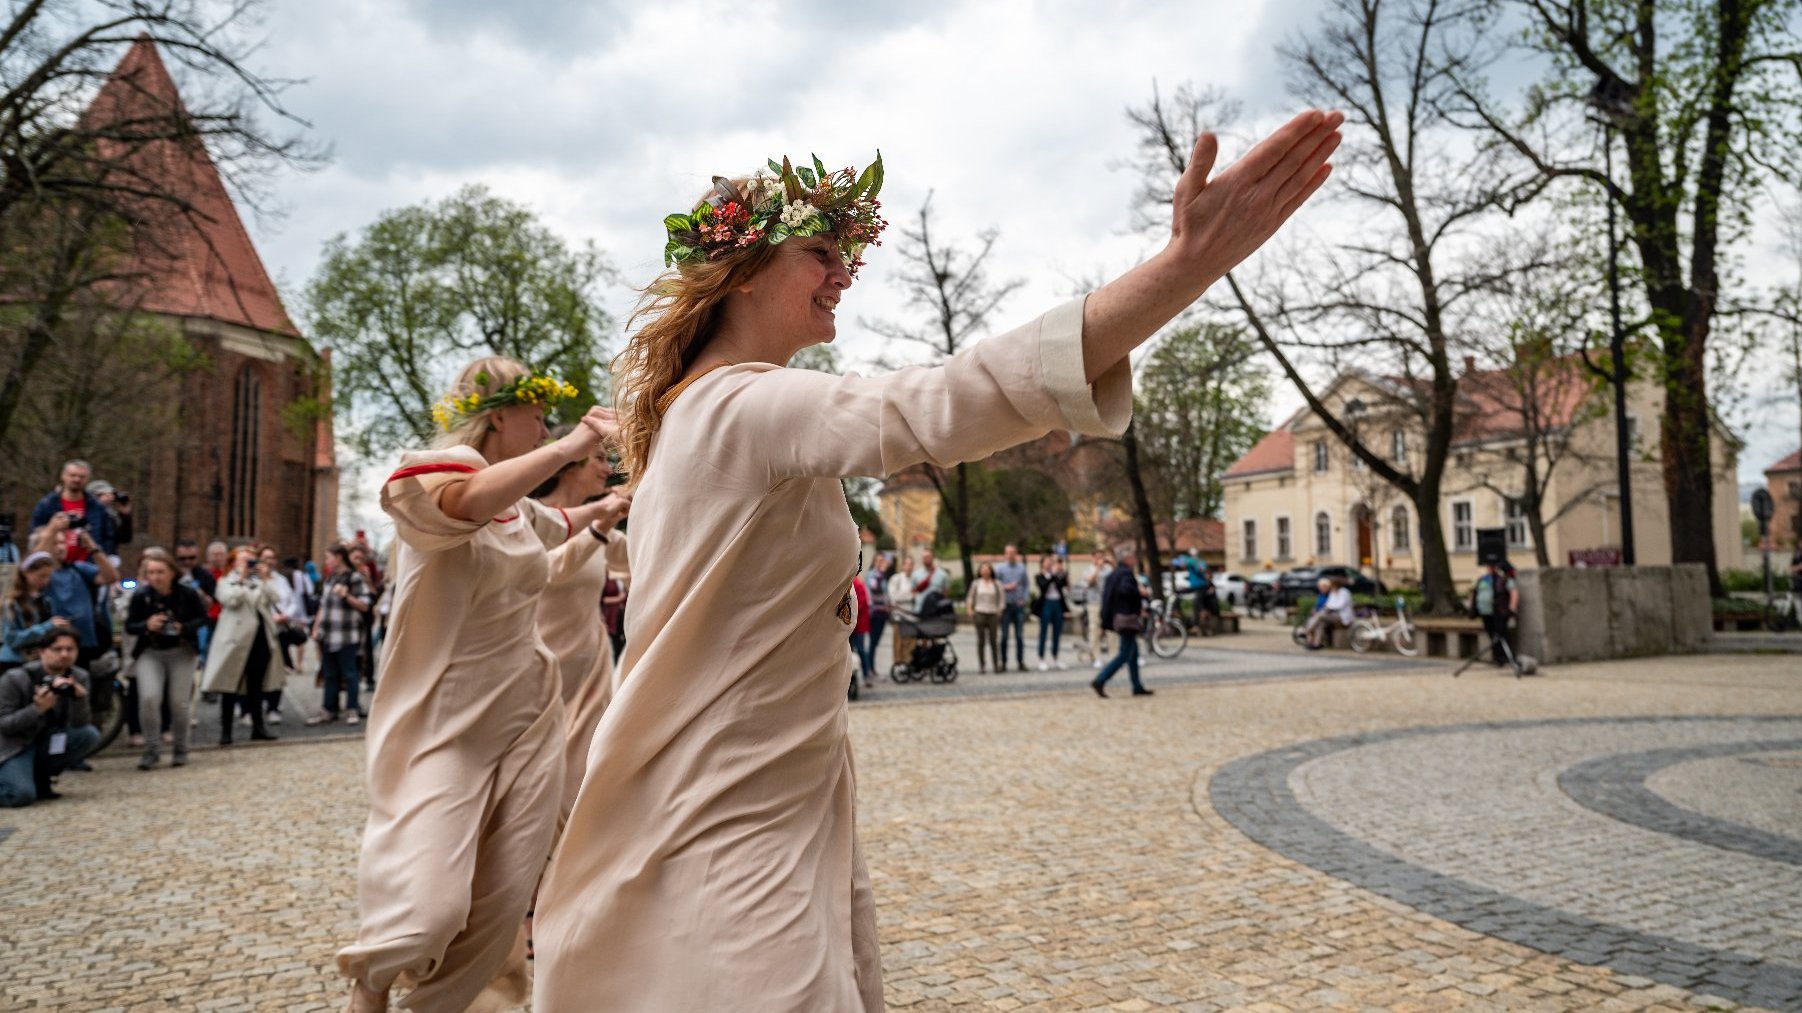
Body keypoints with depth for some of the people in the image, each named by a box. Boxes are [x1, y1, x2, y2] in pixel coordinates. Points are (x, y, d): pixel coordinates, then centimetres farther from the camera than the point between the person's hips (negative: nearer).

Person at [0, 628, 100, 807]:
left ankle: (40, 779, -2)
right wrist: (37, 709, -34)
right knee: (22, 795, -29)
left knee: (89, 735, -23)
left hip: (47, 743, 5)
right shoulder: (15, 679, -17)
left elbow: (80, 725, -12)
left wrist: (80, 698, -32)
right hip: (15, 745, -5)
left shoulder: (79, 678, -6)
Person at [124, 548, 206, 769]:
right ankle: (152, 749, 2)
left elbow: (202, 617, -2)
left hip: (181, 652, 0)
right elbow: (129, 626, -6)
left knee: (179, 702, 1)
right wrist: (147, 625, -27)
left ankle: (180, 749, 20)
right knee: (149, 698, -15)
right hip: (150, 653, 0)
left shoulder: (187, 593, -14)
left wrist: (184, 628, -21)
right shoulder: (140, 596, -14)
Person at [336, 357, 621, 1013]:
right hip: (442, 724, -7)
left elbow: (559, 526, 40)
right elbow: (465, 504, -34)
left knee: (500, 910, 4)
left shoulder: (522, 508, 14)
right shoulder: (430, 471, -8)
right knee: (427, 909, -16)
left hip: (528, 719, 7)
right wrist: (566, 449, -33)